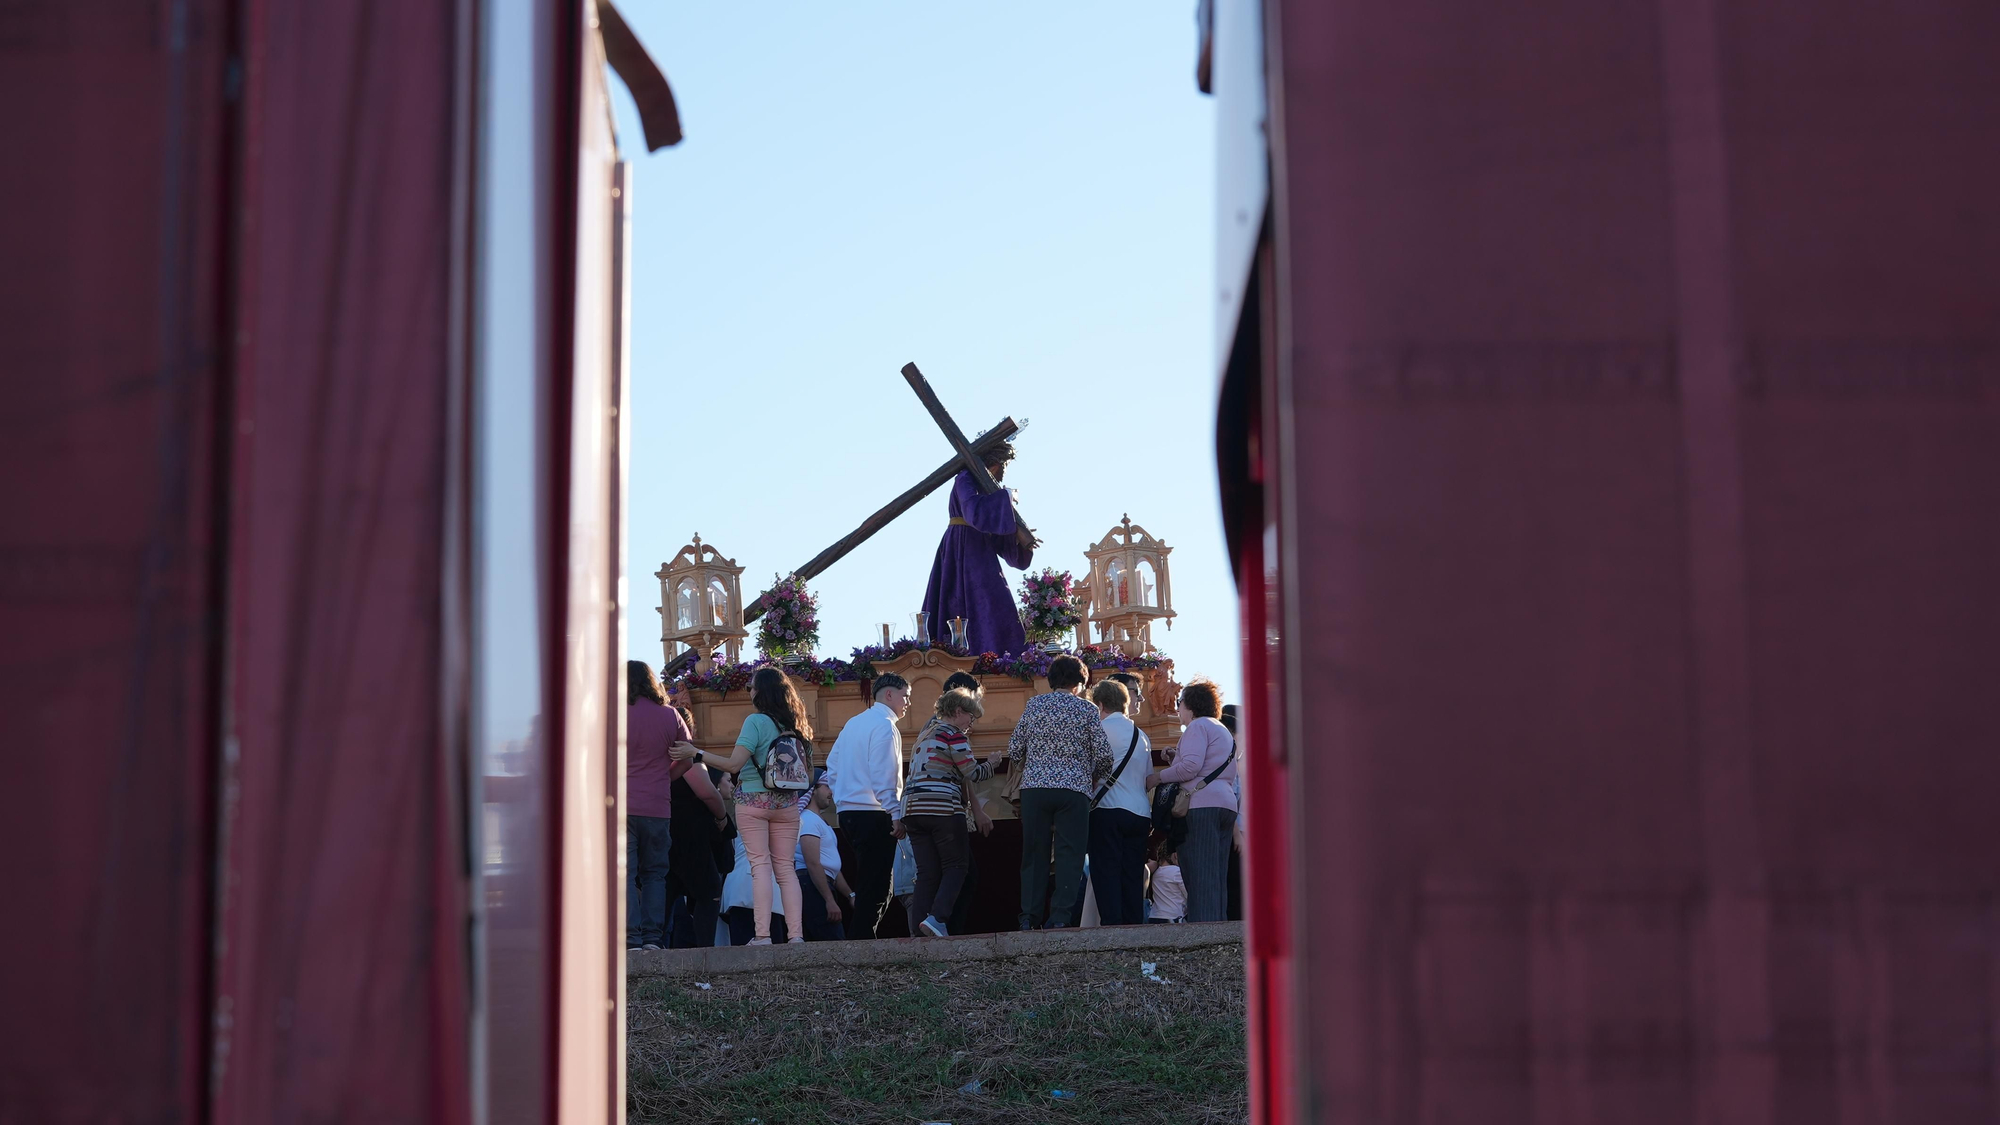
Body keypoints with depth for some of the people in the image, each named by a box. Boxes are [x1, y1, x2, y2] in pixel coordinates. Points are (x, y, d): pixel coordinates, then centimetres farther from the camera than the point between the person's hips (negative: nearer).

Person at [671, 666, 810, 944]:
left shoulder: (756, 721, -9)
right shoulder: (793, 724, 10)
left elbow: (734, 764, -14)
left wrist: (696, 754, -9)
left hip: (753, 800, -5)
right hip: (786, 804, 5)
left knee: (760, 865, -6)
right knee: (786, 868, 5)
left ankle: (762, 934, -12)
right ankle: (796, 934, -2)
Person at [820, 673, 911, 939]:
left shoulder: (853, 724, 18)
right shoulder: (884, 725, -9)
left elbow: (832, 767, 19)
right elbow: (883, 775, -17)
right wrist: (896, 815, -16)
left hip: (848, 814, 9)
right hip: (874, 816, -9)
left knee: (863, 885, 14)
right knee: (874, 890, -7)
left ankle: (856, 940, 13)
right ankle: (861, 942, -11)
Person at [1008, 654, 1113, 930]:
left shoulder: (1033, 705, 9)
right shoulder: (1087, 710, 4)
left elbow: (1014, 751, 9)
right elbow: (1104, 755, -1)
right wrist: (1095, 779, 18)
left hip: (1034, 787, 2)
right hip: (1074, 789, -2)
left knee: (1034, 854, 7)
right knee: (1069, 855, 0)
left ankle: (1030, 917, 4)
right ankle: (1060, 917, -8)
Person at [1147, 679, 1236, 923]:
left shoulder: (1198, 726, -1)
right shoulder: (1224, 732, 29)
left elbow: (1191, 766, -14)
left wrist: (1158, 777, -2)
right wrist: (1175, 757, 25)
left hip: (1202, 805, -9)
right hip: (1226, 805, 9)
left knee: (1200, 876, -14)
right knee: (1217, 878, 6)